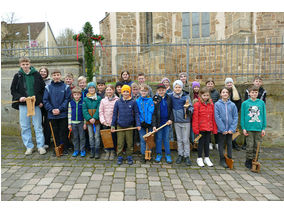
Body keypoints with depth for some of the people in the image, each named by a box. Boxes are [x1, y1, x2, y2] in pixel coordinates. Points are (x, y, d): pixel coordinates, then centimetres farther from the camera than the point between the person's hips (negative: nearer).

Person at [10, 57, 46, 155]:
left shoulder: (36, 75, 3)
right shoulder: (17, 76, 7)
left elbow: (43, 88, 6)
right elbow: (13, 90, 10)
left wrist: (41, 101, -1)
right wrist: (19, 97, -8)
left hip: (36, 104, -1)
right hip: (23, 104, 2)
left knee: (38, 126, 3)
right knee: (25, 127, 6)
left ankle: (41, 146, 13)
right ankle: (29, 146, 19)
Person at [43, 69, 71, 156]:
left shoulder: (66, 87, 0)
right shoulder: (48, 87, 5)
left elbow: (67, 99, -5)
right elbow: (45, 100, 2)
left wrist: (60, 109, -14)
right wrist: (52, 109, -11)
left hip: (63, 114, -2)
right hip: (52, 114, 2)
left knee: (63, 131, 5)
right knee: (55, 132, 11)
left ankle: (65, 149, 16)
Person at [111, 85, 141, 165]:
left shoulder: (133, 102, -2)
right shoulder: (118, 102, 1)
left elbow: (136, 114, 1)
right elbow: (115, 114, 6)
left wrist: (138, 124, -7)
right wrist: (113, 125, 4)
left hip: (130, 126, 0)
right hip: (120, 126, 1)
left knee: (130, 143, 9)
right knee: (120, 143, 7)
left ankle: (129, 157, 25)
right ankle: (119, 157, 22)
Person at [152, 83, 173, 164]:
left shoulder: (169, 98, 1)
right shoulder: (155, 99, -6)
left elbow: (171, 110, 7)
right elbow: (153, 113, -8)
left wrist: (171, 119, -7)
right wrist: (154, 125, -14)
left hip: (167, 122, 1)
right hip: (158, 122, -1)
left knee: (166, 138, 10)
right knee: (158, 138, 9)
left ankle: (168, 155, 21)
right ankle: (159, 154, 23)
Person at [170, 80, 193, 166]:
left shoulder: (186, 96, -6)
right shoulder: (171, 96, 2)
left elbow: (191, 107, -5)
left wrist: (188, 109, -26)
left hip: (185, 121, -3)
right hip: (176, 121, 3)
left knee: (186, 140, 3)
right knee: (179, 139, 13)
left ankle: (187, 156, 16)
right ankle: (180, 155, 25)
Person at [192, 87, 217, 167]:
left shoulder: (211, 104, 5)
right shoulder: (197, 104, -8)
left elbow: (213, 117, 8)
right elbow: (195, 118, -10)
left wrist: (214, 128, 6)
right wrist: (196, 128, -13)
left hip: (209, 127, 4)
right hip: (201, 127, -4)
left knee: (207, 142, 14)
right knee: (201, 142, 6)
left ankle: (207, 158, 28)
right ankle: (199, 158, 20)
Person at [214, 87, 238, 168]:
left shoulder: (232, 105, 0)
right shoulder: (217, 104, -7)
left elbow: (235, 117, -1)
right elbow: (217, 117, -11)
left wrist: (232, 129, -10)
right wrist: (223, 129, -14)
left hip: (230, 129, 2)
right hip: (221, 129, -2)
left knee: (229, 144, 14)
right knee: (221, 144, 9)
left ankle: (230, 159, 27)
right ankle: (222, 160, 21)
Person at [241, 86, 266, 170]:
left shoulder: (261, 103, 5)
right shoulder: (245, 103, -1)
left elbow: (264, 116, 7)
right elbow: (242, 116, 0)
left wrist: (263, 128, 4)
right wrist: (243, 128, -4)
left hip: (259, 128, 2)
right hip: (249, 128, -2)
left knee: (257, 147, 9)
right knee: (250, 146, 2)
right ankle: (248, 162, 16)